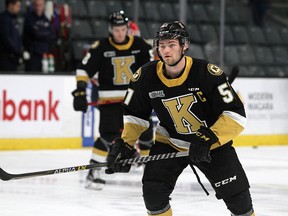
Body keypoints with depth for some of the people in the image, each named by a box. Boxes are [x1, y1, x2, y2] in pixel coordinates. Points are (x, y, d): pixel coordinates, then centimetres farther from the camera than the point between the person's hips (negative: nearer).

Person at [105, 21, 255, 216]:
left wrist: (209, 139, -34)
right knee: (153, 192, -12)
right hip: (169, 142, 2)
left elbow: (236, 114, -25)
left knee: (237, 195, -3)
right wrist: (125, 145, -8)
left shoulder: (208, 73, -26)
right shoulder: (146, 77, -15)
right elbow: (135, 114, 3)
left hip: (213, 143, -2)